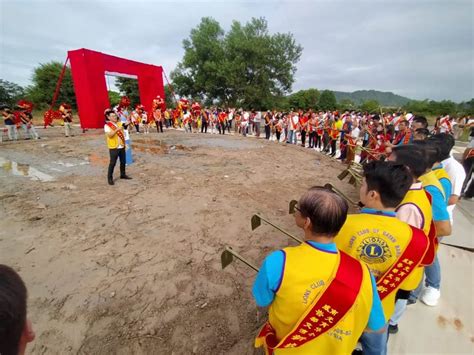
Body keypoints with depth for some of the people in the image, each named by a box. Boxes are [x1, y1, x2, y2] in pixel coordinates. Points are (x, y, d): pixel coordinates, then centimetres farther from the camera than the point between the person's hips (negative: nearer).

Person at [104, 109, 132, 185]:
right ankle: (110, 178, 8)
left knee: (123, 161, 15)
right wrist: (117, 129, -28)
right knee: (112, 163, -2)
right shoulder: (107, 125, -9)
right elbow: (109, 135, -21)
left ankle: (123, 174, 31)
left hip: (122, 146, 6)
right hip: (113, 147, -6)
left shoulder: (119, 123, 10)